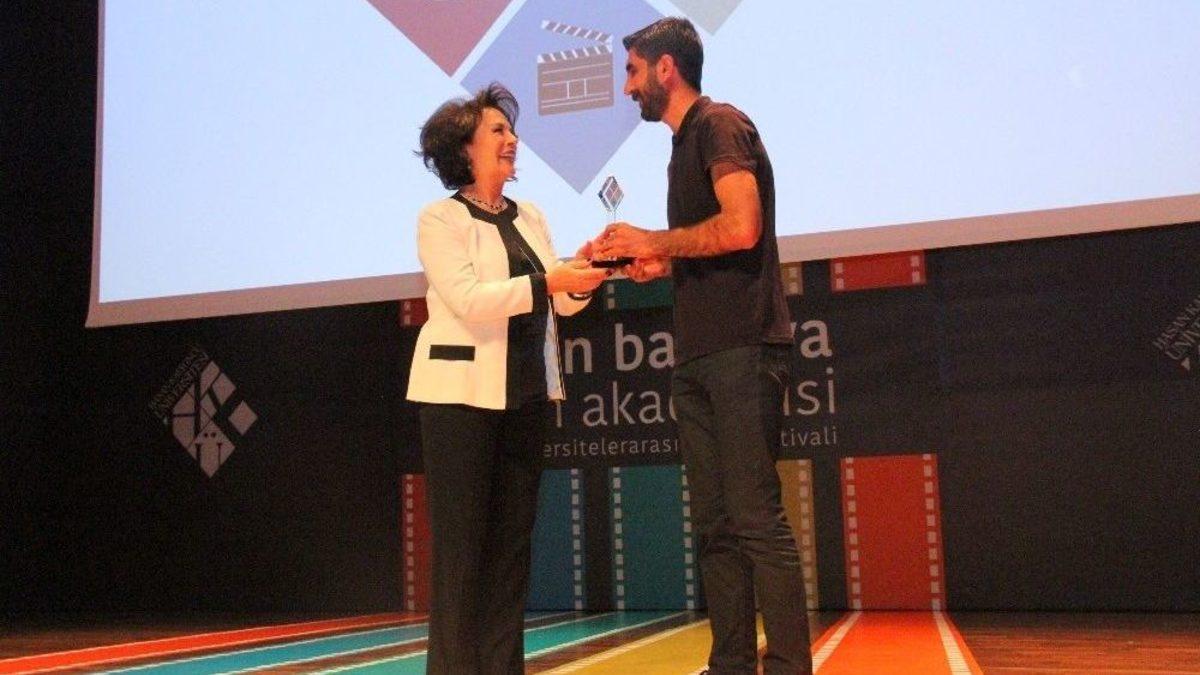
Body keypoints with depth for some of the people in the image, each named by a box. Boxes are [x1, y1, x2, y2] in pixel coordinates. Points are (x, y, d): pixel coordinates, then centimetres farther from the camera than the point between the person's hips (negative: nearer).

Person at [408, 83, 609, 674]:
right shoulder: (440, 219, -4)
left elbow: (560, 303, 8)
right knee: (461, 542, -3)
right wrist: (549, 281, -25)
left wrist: (583, 272, -12)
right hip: (462, 393, -6)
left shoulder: (531, 218, 14)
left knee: (513, 537, 7)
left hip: (526, 393, 6)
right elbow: (468, 300, -17)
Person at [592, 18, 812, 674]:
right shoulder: (685, 144, 22)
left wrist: (656, 239, -8)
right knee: (715, 524, 7)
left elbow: (741, 227, -19)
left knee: (755, 517, -10)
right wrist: (655, 264, 12)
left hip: (742, 349, -9)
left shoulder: (720, 124, -4)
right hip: (698, 356, 9)